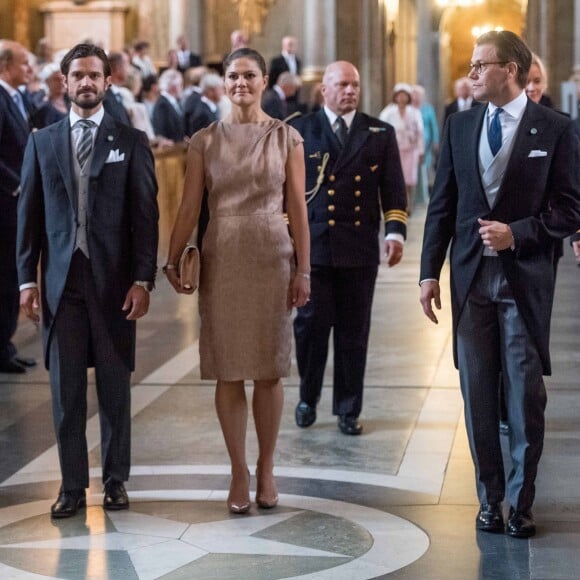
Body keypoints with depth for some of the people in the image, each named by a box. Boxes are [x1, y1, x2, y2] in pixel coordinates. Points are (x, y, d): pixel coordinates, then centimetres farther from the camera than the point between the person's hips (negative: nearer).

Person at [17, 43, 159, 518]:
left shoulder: (131, 142, 4)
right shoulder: (42, 142, 10)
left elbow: (145, 214, -1)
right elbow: (29, 214, 9)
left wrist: (143, 279, -8)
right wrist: (27, 279, 2)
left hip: (113, 281, -1)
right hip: (61, 281, 2)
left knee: (115, 387, 6)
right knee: (66, 389, 4)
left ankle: (116, 480, 17)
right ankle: (73, 485, 11)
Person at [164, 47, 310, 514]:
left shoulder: (286, 138, 3)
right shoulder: (205, 141, 5)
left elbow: (298, 207, 1)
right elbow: (190, 208, 3)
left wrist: (303, 270, -3)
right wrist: (172, 261, -6)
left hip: (271, 257, -1)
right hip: (222, 259, 1)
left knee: (269, 369, 4)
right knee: (228, 370, 2)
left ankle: (266, 469, 16)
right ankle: (239, 473, 11)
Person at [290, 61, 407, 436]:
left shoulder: (380, 134, 11)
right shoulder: (300, 131, 7)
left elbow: (393, 189, 8)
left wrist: (396, 232, -5)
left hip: (360, 248, 1)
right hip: (311, 246, -1)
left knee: (354, 332, 4)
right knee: (311, 324, 0)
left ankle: (348, 410, 15)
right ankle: (308, 398, 22)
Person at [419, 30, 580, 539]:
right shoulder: (460, 127, 8)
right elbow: (442, 204, 10)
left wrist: (517, 233, -16)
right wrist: (430, 272, 5)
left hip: (525, 279, -3)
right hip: (471, 277, 3)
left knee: (526, 394, 0)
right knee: (478, 394, 6)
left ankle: (520, 502, 10)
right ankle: (490, 498, 17)